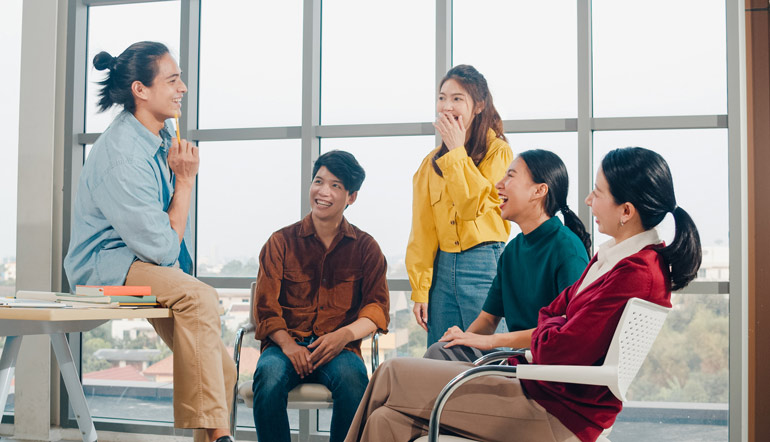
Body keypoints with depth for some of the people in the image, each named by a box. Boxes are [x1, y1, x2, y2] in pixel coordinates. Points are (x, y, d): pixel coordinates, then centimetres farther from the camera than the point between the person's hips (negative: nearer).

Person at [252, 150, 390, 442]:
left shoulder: (365, 248, 12)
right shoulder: (282, 242, 11)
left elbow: (377, 306, 4)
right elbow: (265, 307, 5)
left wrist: (346, 334, -17)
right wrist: (287, 343, -15)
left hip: (338, 348, 0)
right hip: (286, 343, 0)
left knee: (353, 378, -35)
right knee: (269, 376, -34)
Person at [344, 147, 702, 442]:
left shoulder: (635, 276, -21)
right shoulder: (616, 255, 12)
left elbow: (554, 350, -21)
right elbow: (554, 314, 18)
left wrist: (547, 327, 1)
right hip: (542, 385, 9)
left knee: (392, 375, -6)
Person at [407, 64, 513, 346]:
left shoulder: (498, 151, 0)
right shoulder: (431, 163, 13)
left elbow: (474, 205, -13)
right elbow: (421, 231, 11)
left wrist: (456, 150, -6)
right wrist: (420, 290, 5)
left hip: (484, 264, -5)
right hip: (442, 268, 5)